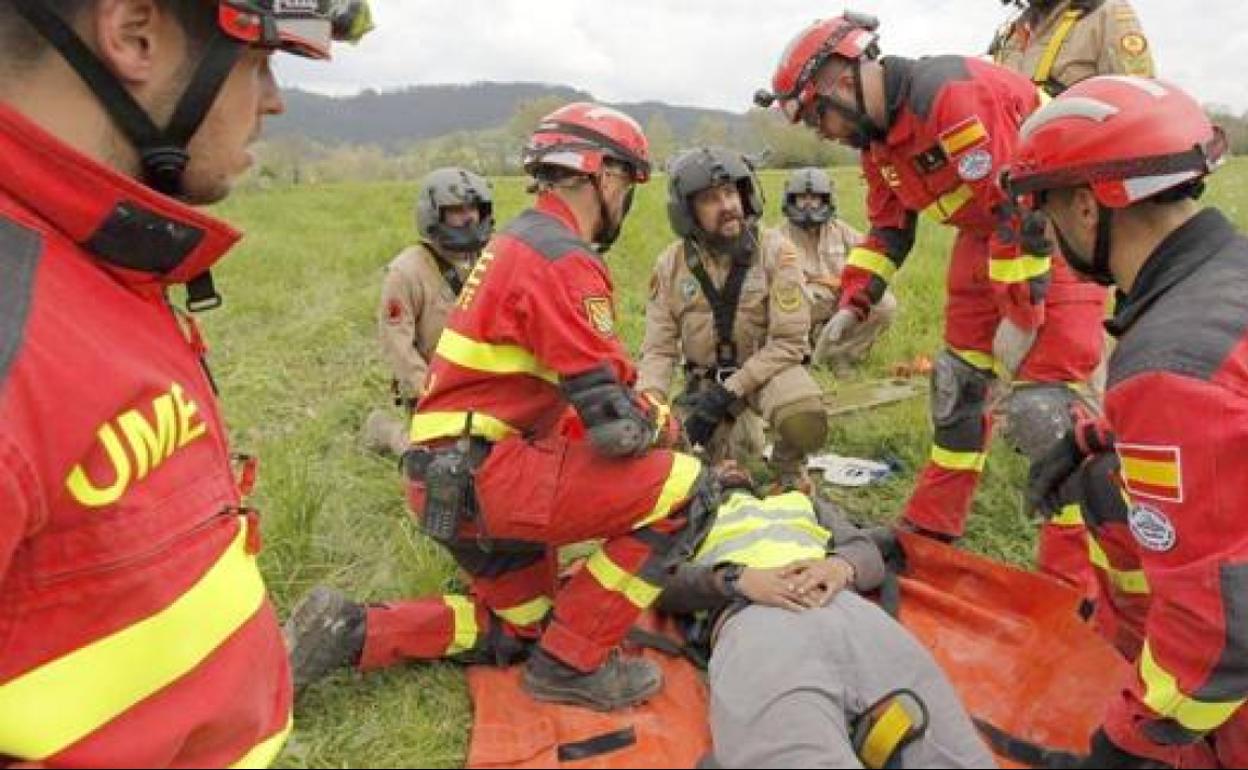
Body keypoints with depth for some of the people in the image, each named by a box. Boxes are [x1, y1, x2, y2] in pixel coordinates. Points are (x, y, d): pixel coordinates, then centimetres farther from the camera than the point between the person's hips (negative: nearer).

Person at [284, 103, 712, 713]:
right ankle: (571, 663, -2)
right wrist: (658, 426, 0)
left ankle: (349, 632, 17)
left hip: (450, 481, 10)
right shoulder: (564, 259, -17)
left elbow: (585, 380, 20)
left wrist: (648, 411, 11)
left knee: (523, 628, 25)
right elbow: (614, 424, -21)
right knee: (682, 491, -13)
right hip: (479, 476, -10)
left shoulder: (519, 239, 15)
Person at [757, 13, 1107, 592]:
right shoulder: (877, 137, 3)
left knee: (1041, 406, -13)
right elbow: (889, 230, 14)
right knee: (958, 379, 11)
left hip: (1055, 232, -9)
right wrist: (853, 303, 4)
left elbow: (1018, 208, -26)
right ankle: (931, 526, 25)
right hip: (985, 236, 9)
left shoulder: (952, 94, -26)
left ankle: (1075, 576, -1)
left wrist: (1020, 314, -21)